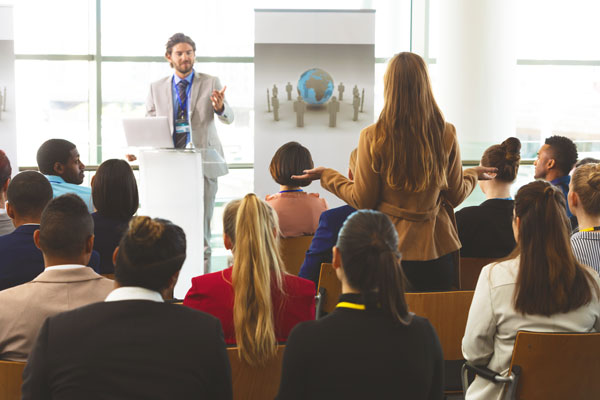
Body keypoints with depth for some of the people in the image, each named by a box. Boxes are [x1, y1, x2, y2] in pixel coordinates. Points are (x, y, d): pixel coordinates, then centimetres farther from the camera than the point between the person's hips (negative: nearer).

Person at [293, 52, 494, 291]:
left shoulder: (373, 137, -12)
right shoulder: (446, 134, -5)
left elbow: (363, 201, -5)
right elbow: (456, 196, 5)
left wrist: (327, 176, 11)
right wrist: (473, 174, 27)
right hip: (437, 248, 2)